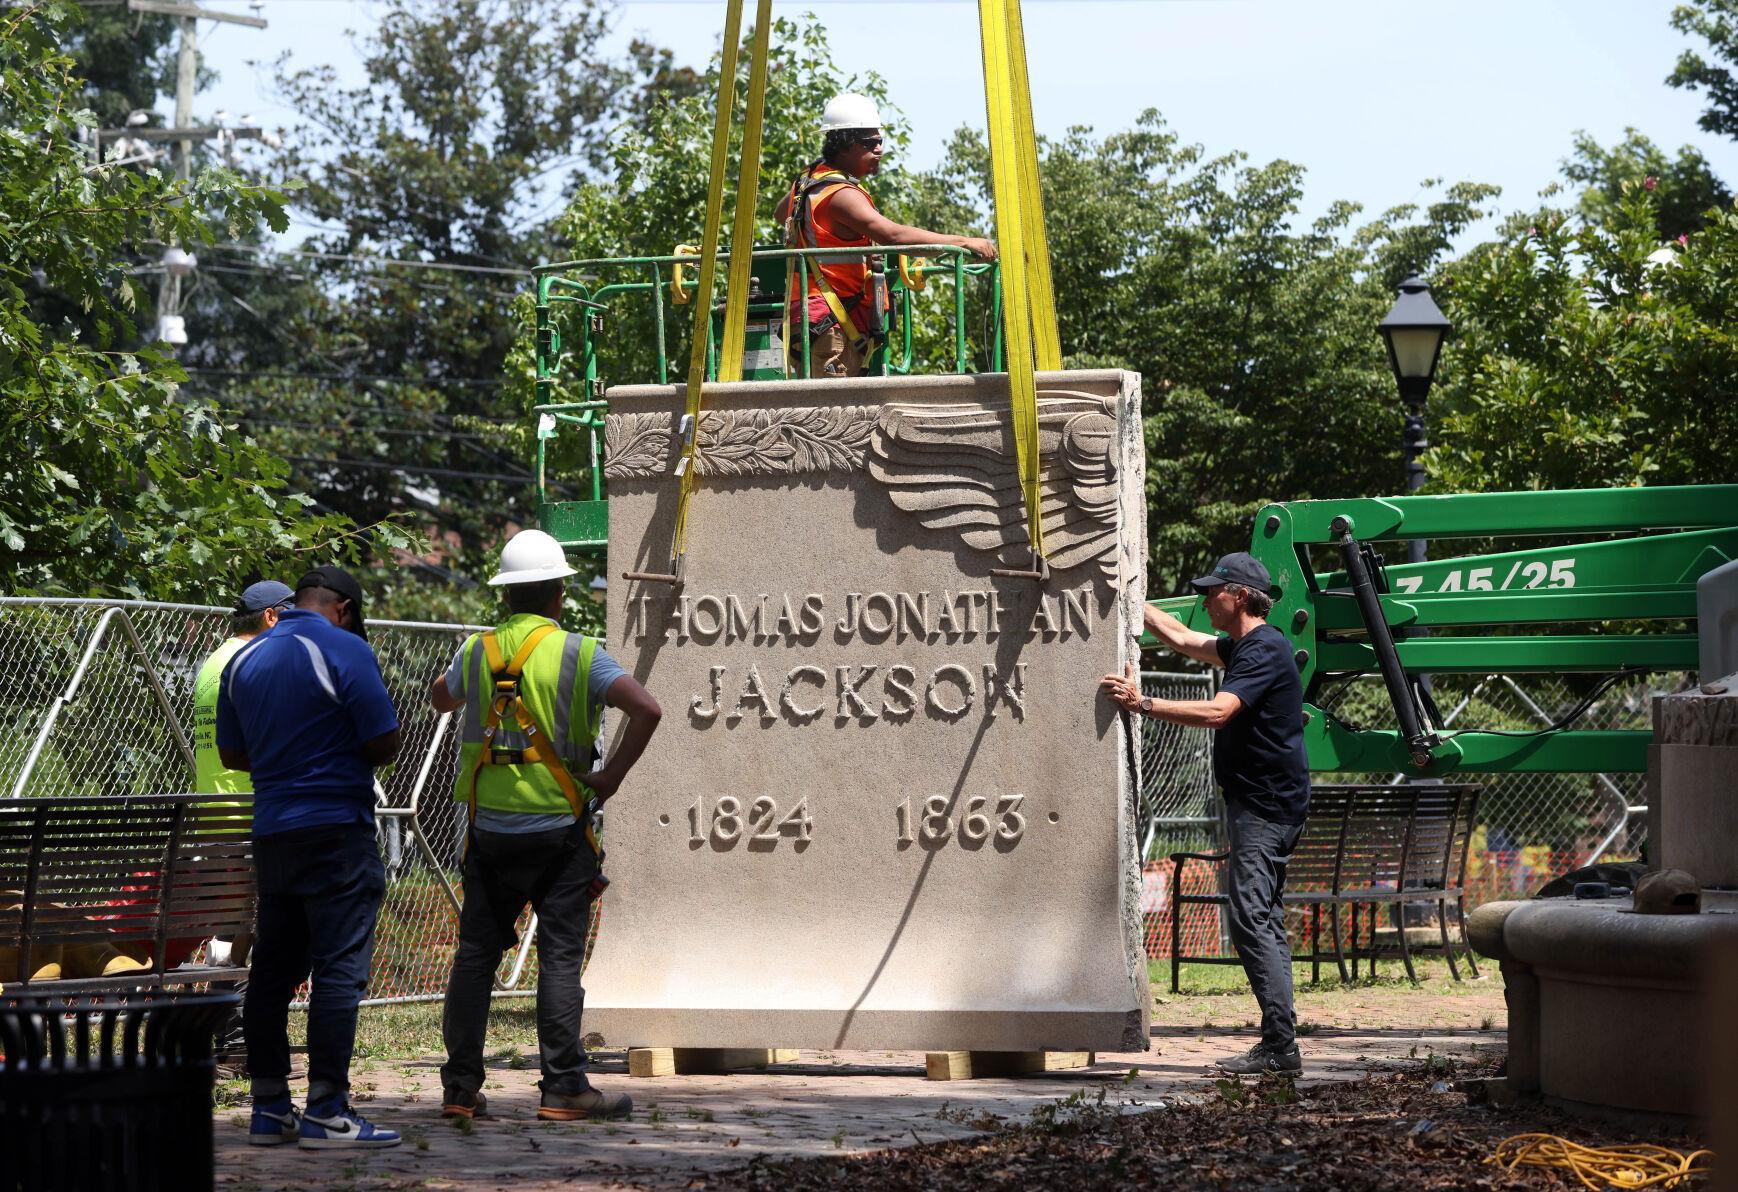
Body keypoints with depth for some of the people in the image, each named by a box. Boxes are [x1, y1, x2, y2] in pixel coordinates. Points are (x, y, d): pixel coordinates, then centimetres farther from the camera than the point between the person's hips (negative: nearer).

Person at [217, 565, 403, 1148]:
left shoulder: (244, 659, 11)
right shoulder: (345, 650, -9)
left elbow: (232, 753, 19)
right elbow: (385, 744, -10)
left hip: (271, 832, 7)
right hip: (337, 831, -7)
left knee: (273, 971, 11)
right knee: (339, 969, -6)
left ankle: (269, 1110, 13)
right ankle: (326, 1111, -9)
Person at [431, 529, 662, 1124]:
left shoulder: (476, 652, 4)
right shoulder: (577, 654, -7)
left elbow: (439, 698, 26)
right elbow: (646, 709, -20)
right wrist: (611, 778, -10)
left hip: (489, 830, 3)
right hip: (559, 830, -3)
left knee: (475, 953, 10)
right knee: (559, 957, -1)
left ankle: (460, 1086, 10)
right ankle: (563, 1087, -2)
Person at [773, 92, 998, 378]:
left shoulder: (808, 180, 16)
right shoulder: (841, 195, -15)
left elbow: (781, 214, 40)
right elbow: (894, 235, -28)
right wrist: (964, 242, -28)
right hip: (830, 328, -10)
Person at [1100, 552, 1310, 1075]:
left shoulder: (1264, 650, -15)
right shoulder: (1245, 646, 17)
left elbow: (1217, 712, -27)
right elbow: (1183, 639, 31)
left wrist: (1142, 704, -27)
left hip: (1265, 807, -11)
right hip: (1262, 803, 11)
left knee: (1252, 921, -14)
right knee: (1263, 922, 10)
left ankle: (1280, 1046, -17)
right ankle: (1278, 1046, 12)